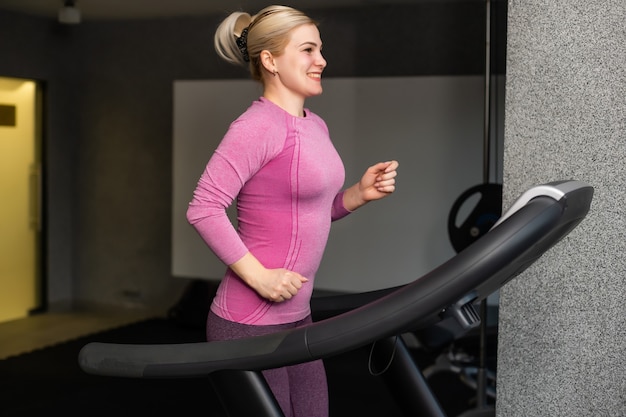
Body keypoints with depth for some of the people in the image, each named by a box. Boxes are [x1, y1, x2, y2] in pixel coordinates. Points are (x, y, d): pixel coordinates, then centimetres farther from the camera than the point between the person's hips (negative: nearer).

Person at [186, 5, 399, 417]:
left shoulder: (316, 126, 11)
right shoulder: (257, 127, -18)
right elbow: (203, 209, -22)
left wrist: (360, 193, 2)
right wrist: (259, 276, -22)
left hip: (296, 317, 9)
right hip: (250, 325, -9)